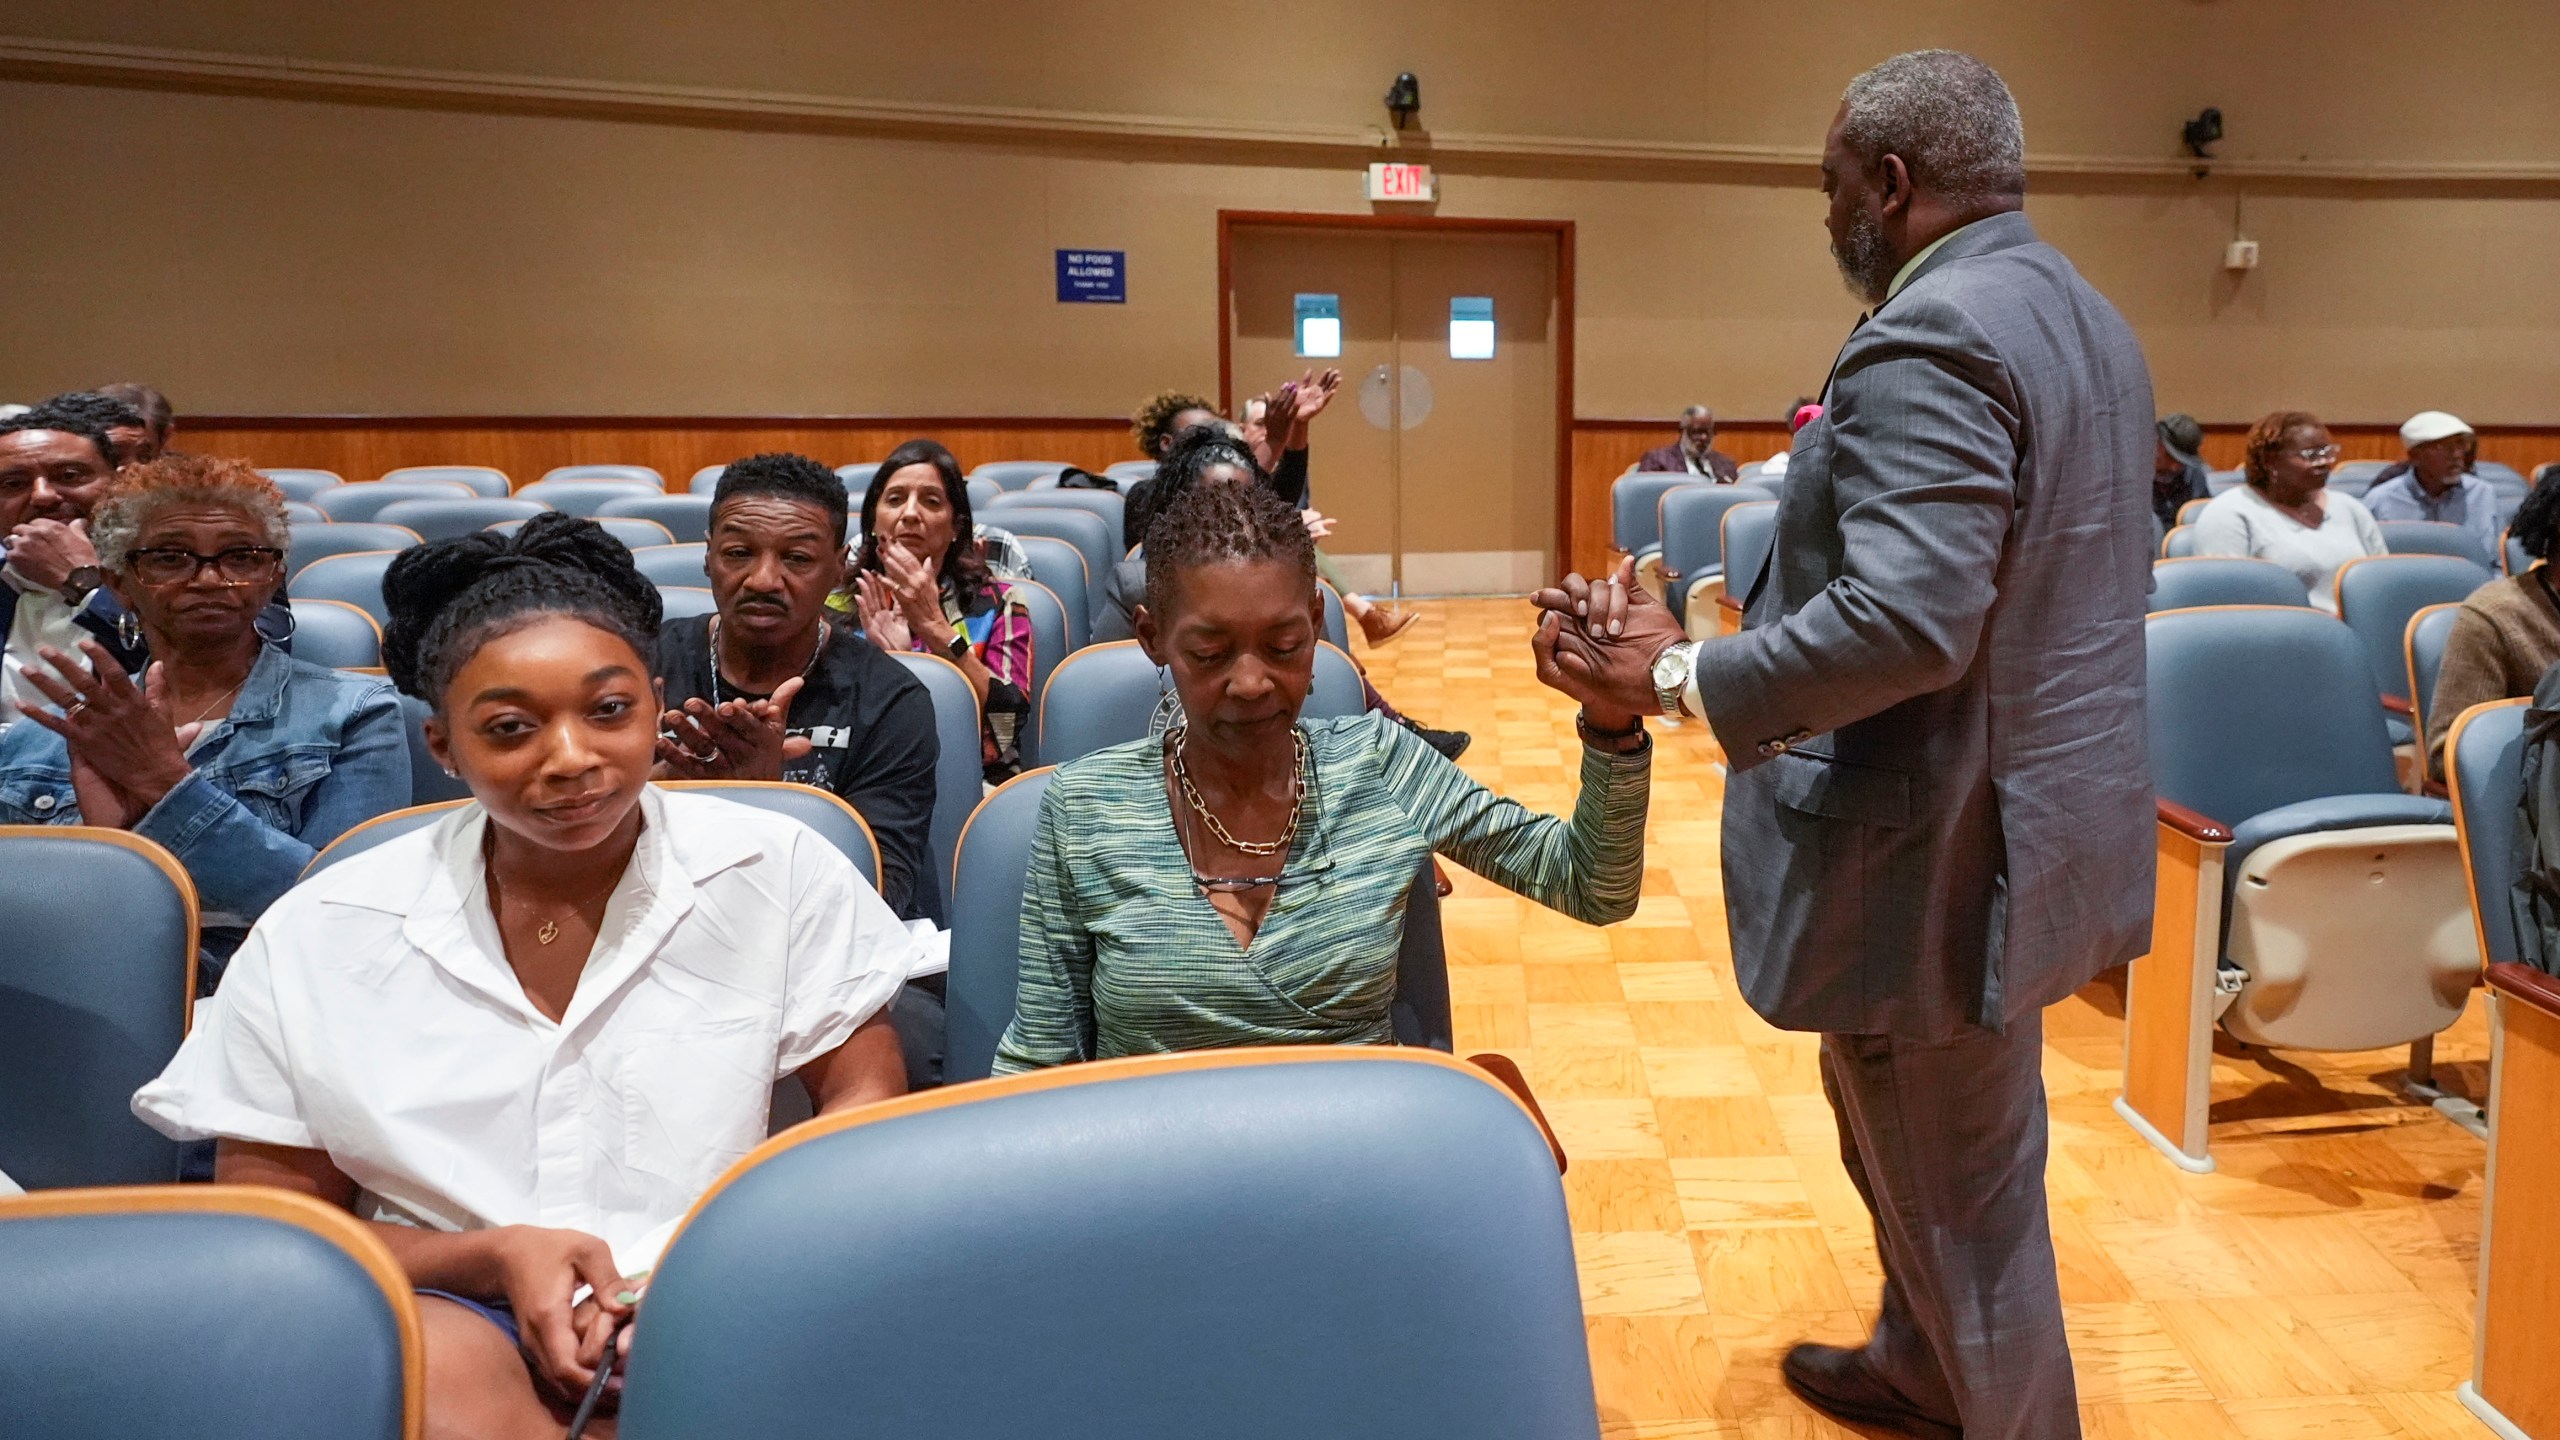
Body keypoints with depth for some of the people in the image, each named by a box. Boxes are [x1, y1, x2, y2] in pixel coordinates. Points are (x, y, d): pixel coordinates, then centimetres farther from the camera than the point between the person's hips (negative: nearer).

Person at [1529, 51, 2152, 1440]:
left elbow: (1902, 622, -31)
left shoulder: (1930, 338, -21)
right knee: (1916, 1146, 27)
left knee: (1960, 1190, 7)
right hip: (2032, 809, 11)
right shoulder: (2083, 314, 12)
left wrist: (1677, 674, -22)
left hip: (1945, 843, -11)